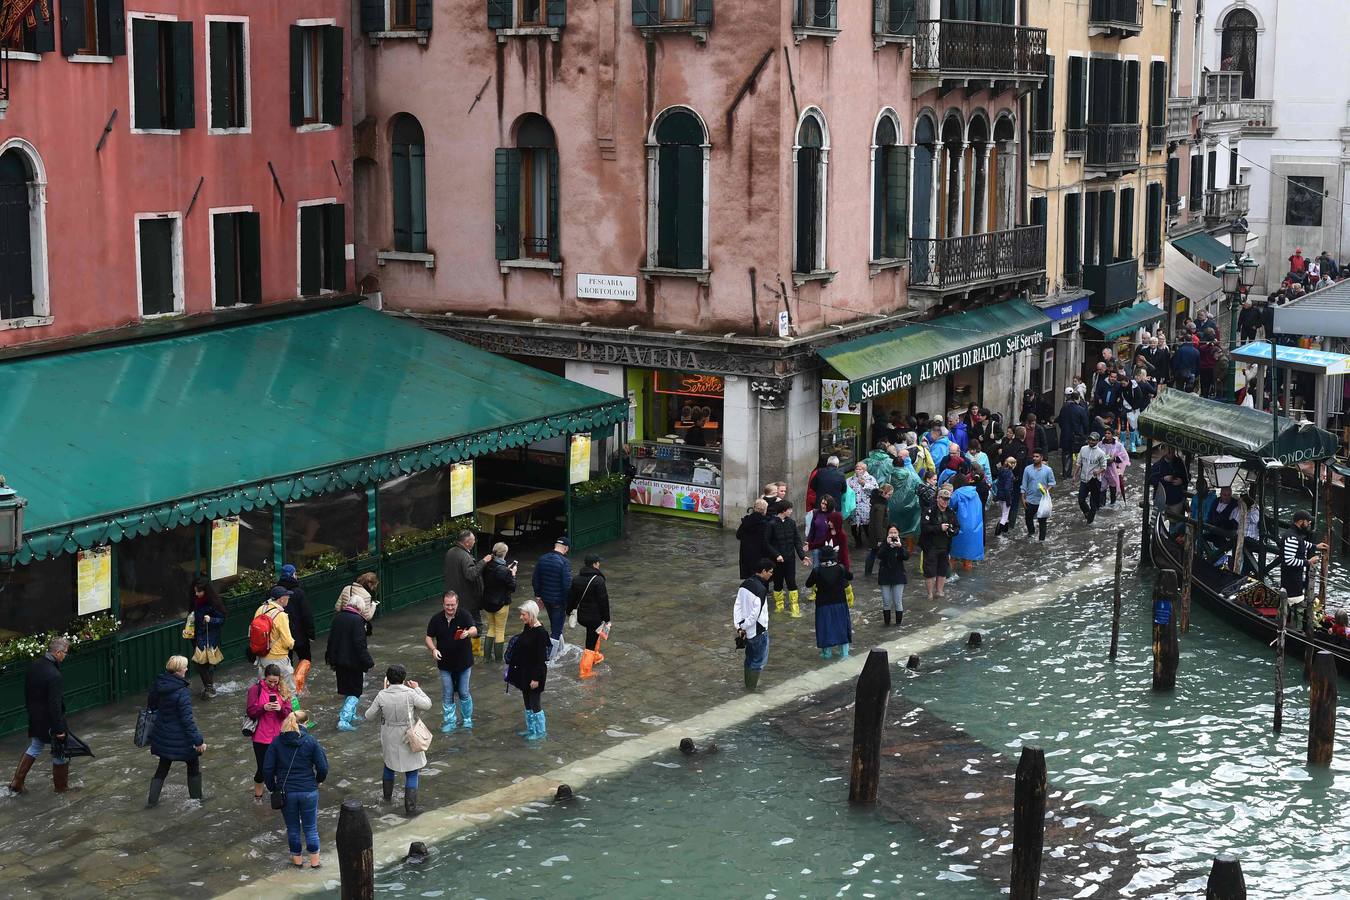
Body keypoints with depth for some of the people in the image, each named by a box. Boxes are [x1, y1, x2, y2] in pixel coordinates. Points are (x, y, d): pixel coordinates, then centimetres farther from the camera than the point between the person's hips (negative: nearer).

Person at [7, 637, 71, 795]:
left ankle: (16, 783, 22)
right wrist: (59, 729, -18)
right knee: (60, 752, 12)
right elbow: (55, 705, -25)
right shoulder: (54, 675, -29)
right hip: (50, 721, -7)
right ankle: (61, 786, 26)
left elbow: (27, 692, 8)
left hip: (35, 718, 7)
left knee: (35, 748, 24)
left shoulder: (33, 666, -4)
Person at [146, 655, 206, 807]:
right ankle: (196, 799, 24)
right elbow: (187, 719, -25)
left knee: (163, 767, 21)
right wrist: (198, 741, -19)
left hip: (163, 736, 6)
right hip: (180, 738, -6)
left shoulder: (159, 683, -5)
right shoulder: (182, 692, -26)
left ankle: (152, 799, 19)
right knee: (194, 766, 15)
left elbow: (151, 704, 12)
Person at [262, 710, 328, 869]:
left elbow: (267, 769, -6)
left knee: (292, 828, 17)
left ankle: (296, 859, 28)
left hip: (286, 791, 1)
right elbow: (323, 767, -9)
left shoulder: (276, 742, -5)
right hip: (309, 791, -1)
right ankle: (314, 861, 20)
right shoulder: (312, 741, -9)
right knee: (310, 827, 13)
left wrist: (272, 787, 8)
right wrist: (318, 780, 11)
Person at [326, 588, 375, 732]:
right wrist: (368, 662, -12)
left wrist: (331, 658, 22)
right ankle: (344, 720, -8)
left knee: (346, 690, 21)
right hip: (353, 661, -7)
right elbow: (360, 644, -20)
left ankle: (350, 716, 32)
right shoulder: (357, 620, -18)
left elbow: (331, 639, 13)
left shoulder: (337, 617, 5)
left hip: (338, 660, 7)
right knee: (354, 692, 1)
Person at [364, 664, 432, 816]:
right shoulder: (410, 694, -20)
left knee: (389, 764, 31)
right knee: (411, 773, 8)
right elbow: (427, 704, -6)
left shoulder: (382, 696, -13)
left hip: (389, 739, 3)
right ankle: (410, 807, 7)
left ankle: (387, 796, 46)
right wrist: (417, 689, 4)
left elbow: (369, 715, -3)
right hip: (408, 739, -3)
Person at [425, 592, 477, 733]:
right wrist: (433, 649, -17)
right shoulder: (436, 619, -6)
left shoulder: (464, 615, -14)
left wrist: (468, 633, -52)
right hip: (445, 663, 2)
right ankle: (449, 722, 20)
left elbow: (474, 630, -29)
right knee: (447, 694, 7)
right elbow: (429, 637, 3)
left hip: (463, 663, -2)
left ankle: (467, 720, 26)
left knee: (464, 693, 8)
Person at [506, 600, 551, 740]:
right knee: (527, 702, 18)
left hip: (535, 672, -9)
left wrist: (536, 678, -19)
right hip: (524, 671, 9)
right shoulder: (527, 628, 3)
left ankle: (541, 731, 17)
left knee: (535, 703, 3)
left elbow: (541, 657, -20)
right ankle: (531, 729, 31)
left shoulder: (540, 632, -21)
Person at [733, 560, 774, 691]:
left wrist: (738, 626, -2)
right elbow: (755, 614, -25)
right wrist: (744, 627, -12)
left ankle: (748, 683, 32)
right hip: (758, 631, -8)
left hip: (747, 630, 8)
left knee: (749, 658, 21)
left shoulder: (745, 584, 1)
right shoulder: (761, 590, -24)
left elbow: (737, 606, 1)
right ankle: (751, 687, 14)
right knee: (759, 660, 8)